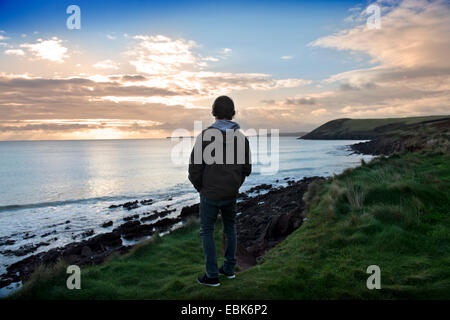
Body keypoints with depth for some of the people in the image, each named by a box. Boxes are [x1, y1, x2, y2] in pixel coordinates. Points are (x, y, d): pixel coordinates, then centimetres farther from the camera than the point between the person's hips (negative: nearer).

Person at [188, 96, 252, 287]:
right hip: (231, 194, 4)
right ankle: (229, 268, 31)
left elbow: (194, 168, -14)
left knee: (207, 232, 9)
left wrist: (200, 187, 3)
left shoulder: (205, 135, -14)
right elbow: (246, 169, 4)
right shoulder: (241, 137, -2)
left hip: (210, 194, -4)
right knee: (230, 228, 21)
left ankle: (212, 276, 14)